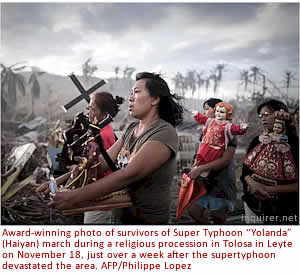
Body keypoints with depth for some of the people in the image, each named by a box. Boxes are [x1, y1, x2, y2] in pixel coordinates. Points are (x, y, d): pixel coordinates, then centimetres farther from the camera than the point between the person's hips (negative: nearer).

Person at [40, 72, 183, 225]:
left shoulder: (165, 133, -21)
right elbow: (103, 161, -1)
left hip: (147, 219, -6)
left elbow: (130, 174, -30)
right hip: (121, 214, 6)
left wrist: (75, 197, -33)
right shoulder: (132, 129, 4)